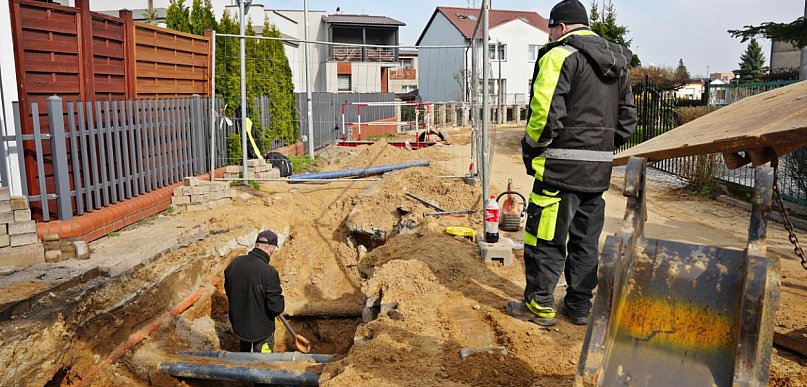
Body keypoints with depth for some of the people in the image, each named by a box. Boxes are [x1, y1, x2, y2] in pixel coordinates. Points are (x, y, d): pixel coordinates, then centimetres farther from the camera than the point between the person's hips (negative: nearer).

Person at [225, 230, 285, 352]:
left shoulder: (234, 263, -11)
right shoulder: (268, 273, -31)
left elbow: (228, 289, 6)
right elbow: (276, 307, -27)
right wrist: (280, 301, -5)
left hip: (238, 322, 6)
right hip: (261, 328, -5)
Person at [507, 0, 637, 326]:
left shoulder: (559, 55, -9)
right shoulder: (617, 63, 17)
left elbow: (546, 112, -19)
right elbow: (627, 119, 18)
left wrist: (531, 148, -6)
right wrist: (603, 146, 20)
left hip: (562, 165, -8)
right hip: (600, 168, 8)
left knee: (545, 237, 2)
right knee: (586, 240, 14)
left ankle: (540, 306, 11)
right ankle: (579, 306, 23)